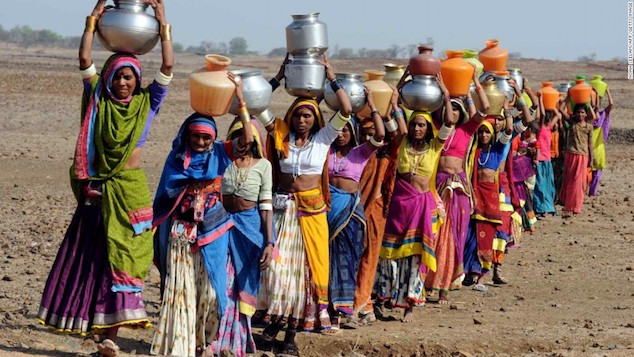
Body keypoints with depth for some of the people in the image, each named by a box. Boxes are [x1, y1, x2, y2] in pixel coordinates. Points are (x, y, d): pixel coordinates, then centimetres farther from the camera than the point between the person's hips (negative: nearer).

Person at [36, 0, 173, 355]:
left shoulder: (147, 103, 4)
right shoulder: (99, 100, 6)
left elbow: (168, 66, -5)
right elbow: (84, 61, -2)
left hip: (130, 189, -2)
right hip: (98, 188, 2)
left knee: (122, 256, -4)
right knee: (86, 255, 2)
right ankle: (100, 325, 10)